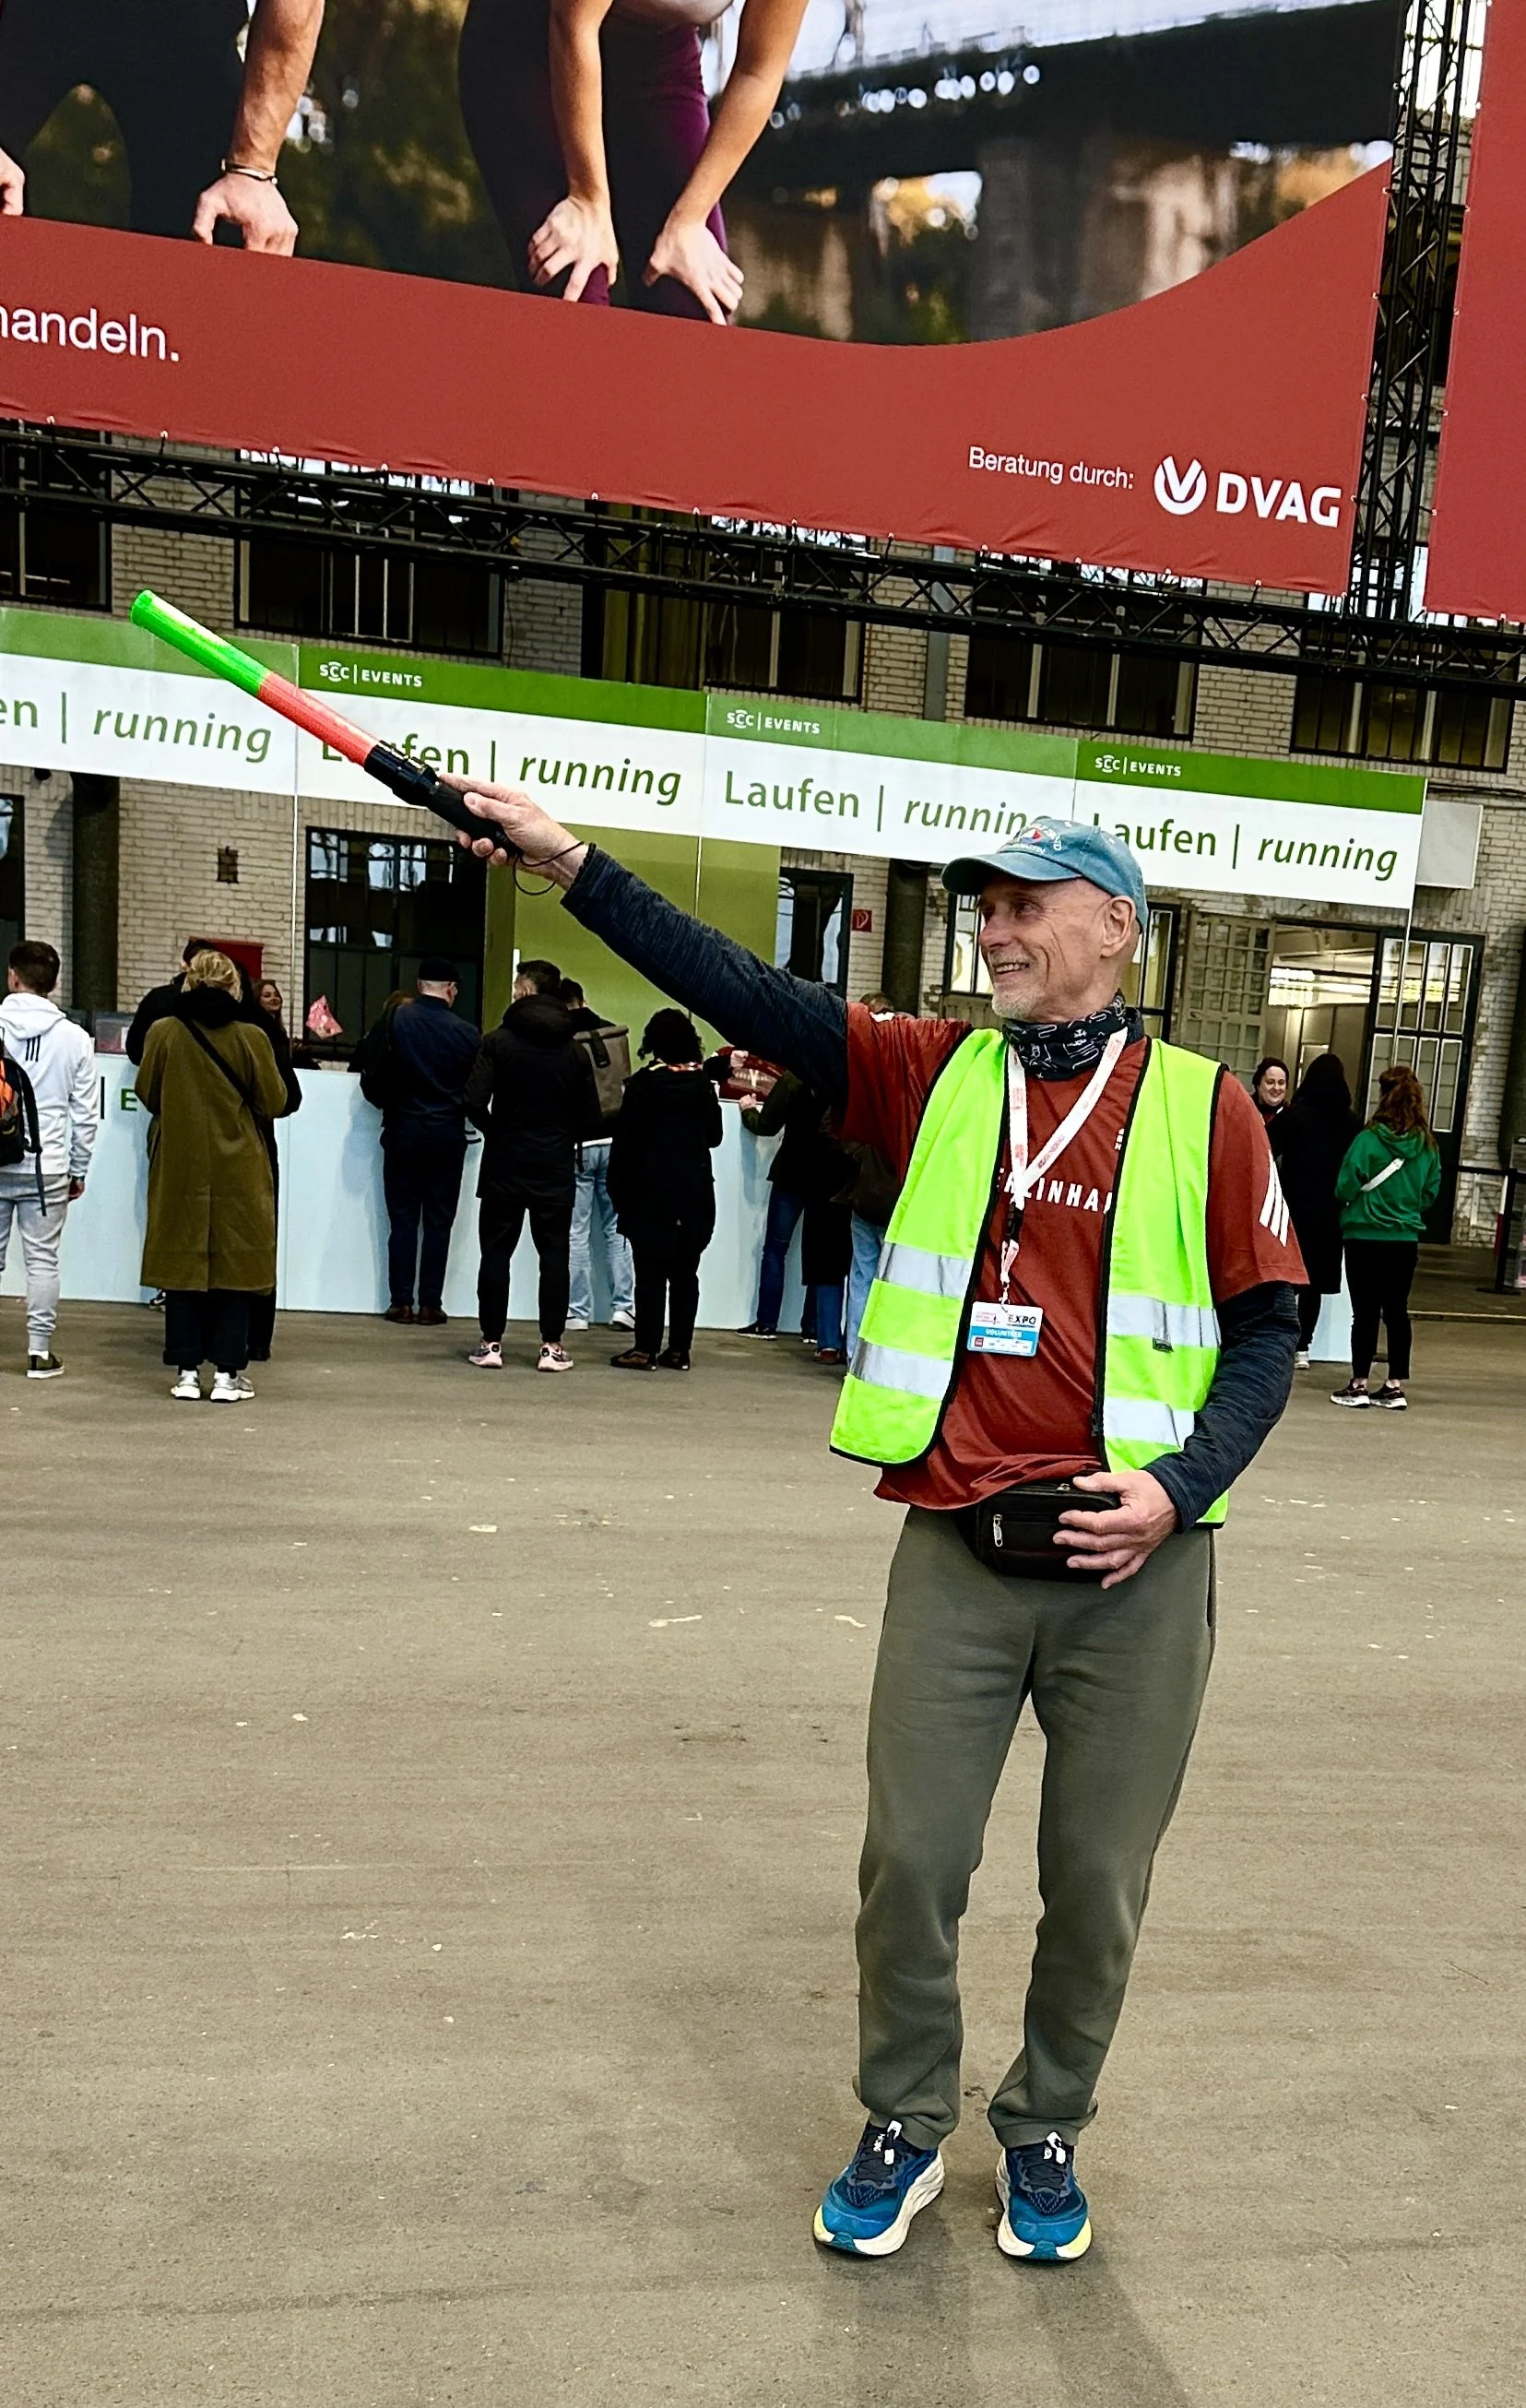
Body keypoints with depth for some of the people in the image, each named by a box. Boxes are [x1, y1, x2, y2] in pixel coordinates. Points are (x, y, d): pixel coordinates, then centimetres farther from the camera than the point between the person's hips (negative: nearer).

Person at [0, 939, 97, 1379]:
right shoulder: (75, 1038, 0)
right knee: (42, 1260, 5)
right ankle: (39, 1351, 7)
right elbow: (84, 1114, 2)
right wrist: (78, 1171, 11)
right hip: (47, 1168, 0)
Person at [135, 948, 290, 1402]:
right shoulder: (250, 1038, -9)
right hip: (237, 1171, -1)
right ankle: (226, 1373, 5)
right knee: (233, 1265, 5)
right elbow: (274, 1104, -2)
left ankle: (187, 1371, 10)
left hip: (179, 1169, 1)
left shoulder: (163, 1033, -5)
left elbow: (147, 1095, 6)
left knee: (182, 1263, 9)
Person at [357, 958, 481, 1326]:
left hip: (403, 1132, 1)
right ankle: (430, 1304, 4)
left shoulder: (395, 1019, -6)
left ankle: (401, 1302, 6)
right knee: (438, 1222, 5)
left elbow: (370, 1072, -1)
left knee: (402, 1219, 7)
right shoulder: (466, 1032, -7)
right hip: (448, 1136, -1)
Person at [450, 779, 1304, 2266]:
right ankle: (903, 2130, 34)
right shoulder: (936, 1074, 3)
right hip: (956, 1550, 1)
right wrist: (567, 863, -12)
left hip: (1138, 1567, -1)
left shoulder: (1203, 1107, -1)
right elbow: (744, 992, -5)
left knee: (1097, 1879, 13)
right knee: (912, 1857, 8)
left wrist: (1179, 1488, -13)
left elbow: (1265, 1330, 1)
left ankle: (1044, 2133, 39)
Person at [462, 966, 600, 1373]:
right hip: (556, 1170, 1)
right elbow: (590, 1116, 1)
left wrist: (493, 1131, 4)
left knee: (496, 1254, 7)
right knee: (554, 1256, 7)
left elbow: (475, 1100, -15)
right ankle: (552, 1346, 6)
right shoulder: (575, 1051, 1)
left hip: (504, 1166, -1)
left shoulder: (498, 1041, -7)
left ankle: (491, 1343, 7)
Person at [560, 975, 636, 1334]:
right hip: (614, 1140, 3)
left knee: (576, 1232, 3)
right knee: (616, 1229, 10)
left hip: (575, 1144, -3)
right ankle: (623, 1306, 8)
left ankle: (578, 1311, 4)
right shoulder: (614, 1031, 4)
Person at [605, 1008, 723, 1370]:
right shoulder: (703, 1083, 2)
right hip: (695, 1192, 3)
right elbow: (714, 1136, 10)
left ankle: (646, 1349, -1)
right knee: (685, 1273, 8)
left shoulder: (644, 1083, -8)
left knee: (650, 1272, -1)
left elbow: (626, 1141, -9)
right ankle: (679, 1349, 9)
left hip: (650, 1191, -3)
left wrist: (619, 1188, -3)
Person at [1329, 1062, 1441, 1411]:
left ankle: (1358, 1385, 6)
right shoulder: (1427, 1144, 0)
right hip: (1406, 1239, 4)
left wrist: (1358, 1200, 10)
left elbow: (1345, 1187, -12)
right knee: (1397, 1312, 11)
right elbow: (1431, 1193, 7)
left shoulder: (1370, 1138, -14)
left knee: (1365, 1313, 2)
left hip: (1366, 1236, -4)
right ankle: (1395, 1386, 15)